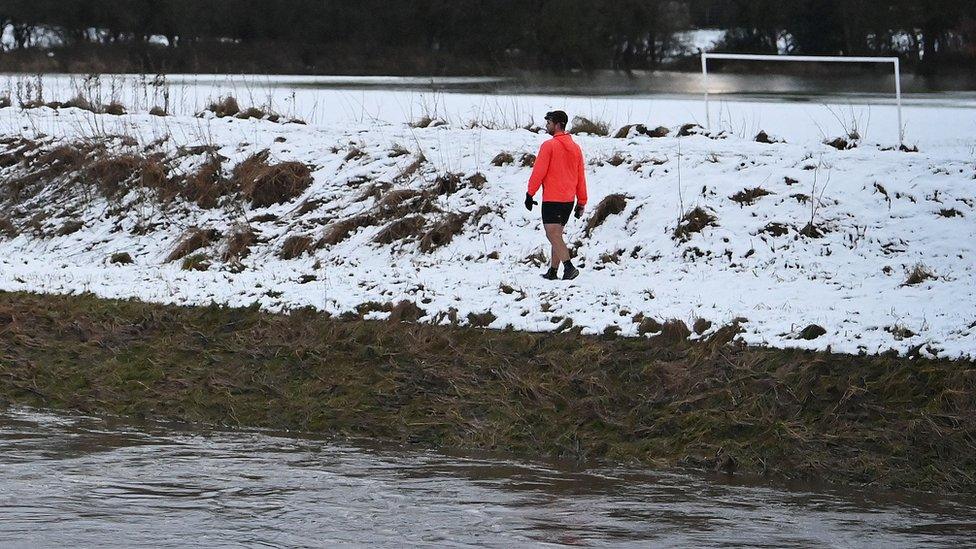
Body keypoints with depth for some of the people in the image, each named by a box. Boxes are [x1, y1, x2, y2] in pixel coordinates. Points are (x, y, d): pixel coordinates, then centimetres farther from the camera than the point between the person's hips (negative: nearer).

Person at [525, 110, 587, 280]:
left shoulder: (549, 145, -10)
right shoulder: (575, 148, 12)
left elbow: (538, 172, -11)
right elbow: (581, 177, 14)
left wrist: (530, 194, -3)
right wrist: (582, 203, 17)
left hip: (552, 199, -7)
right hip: (569, 199, 7)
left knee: (553, 234, -11)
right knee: (557, 234, 14)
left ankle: (569, 266, -26)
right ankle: (553, 271, 14)